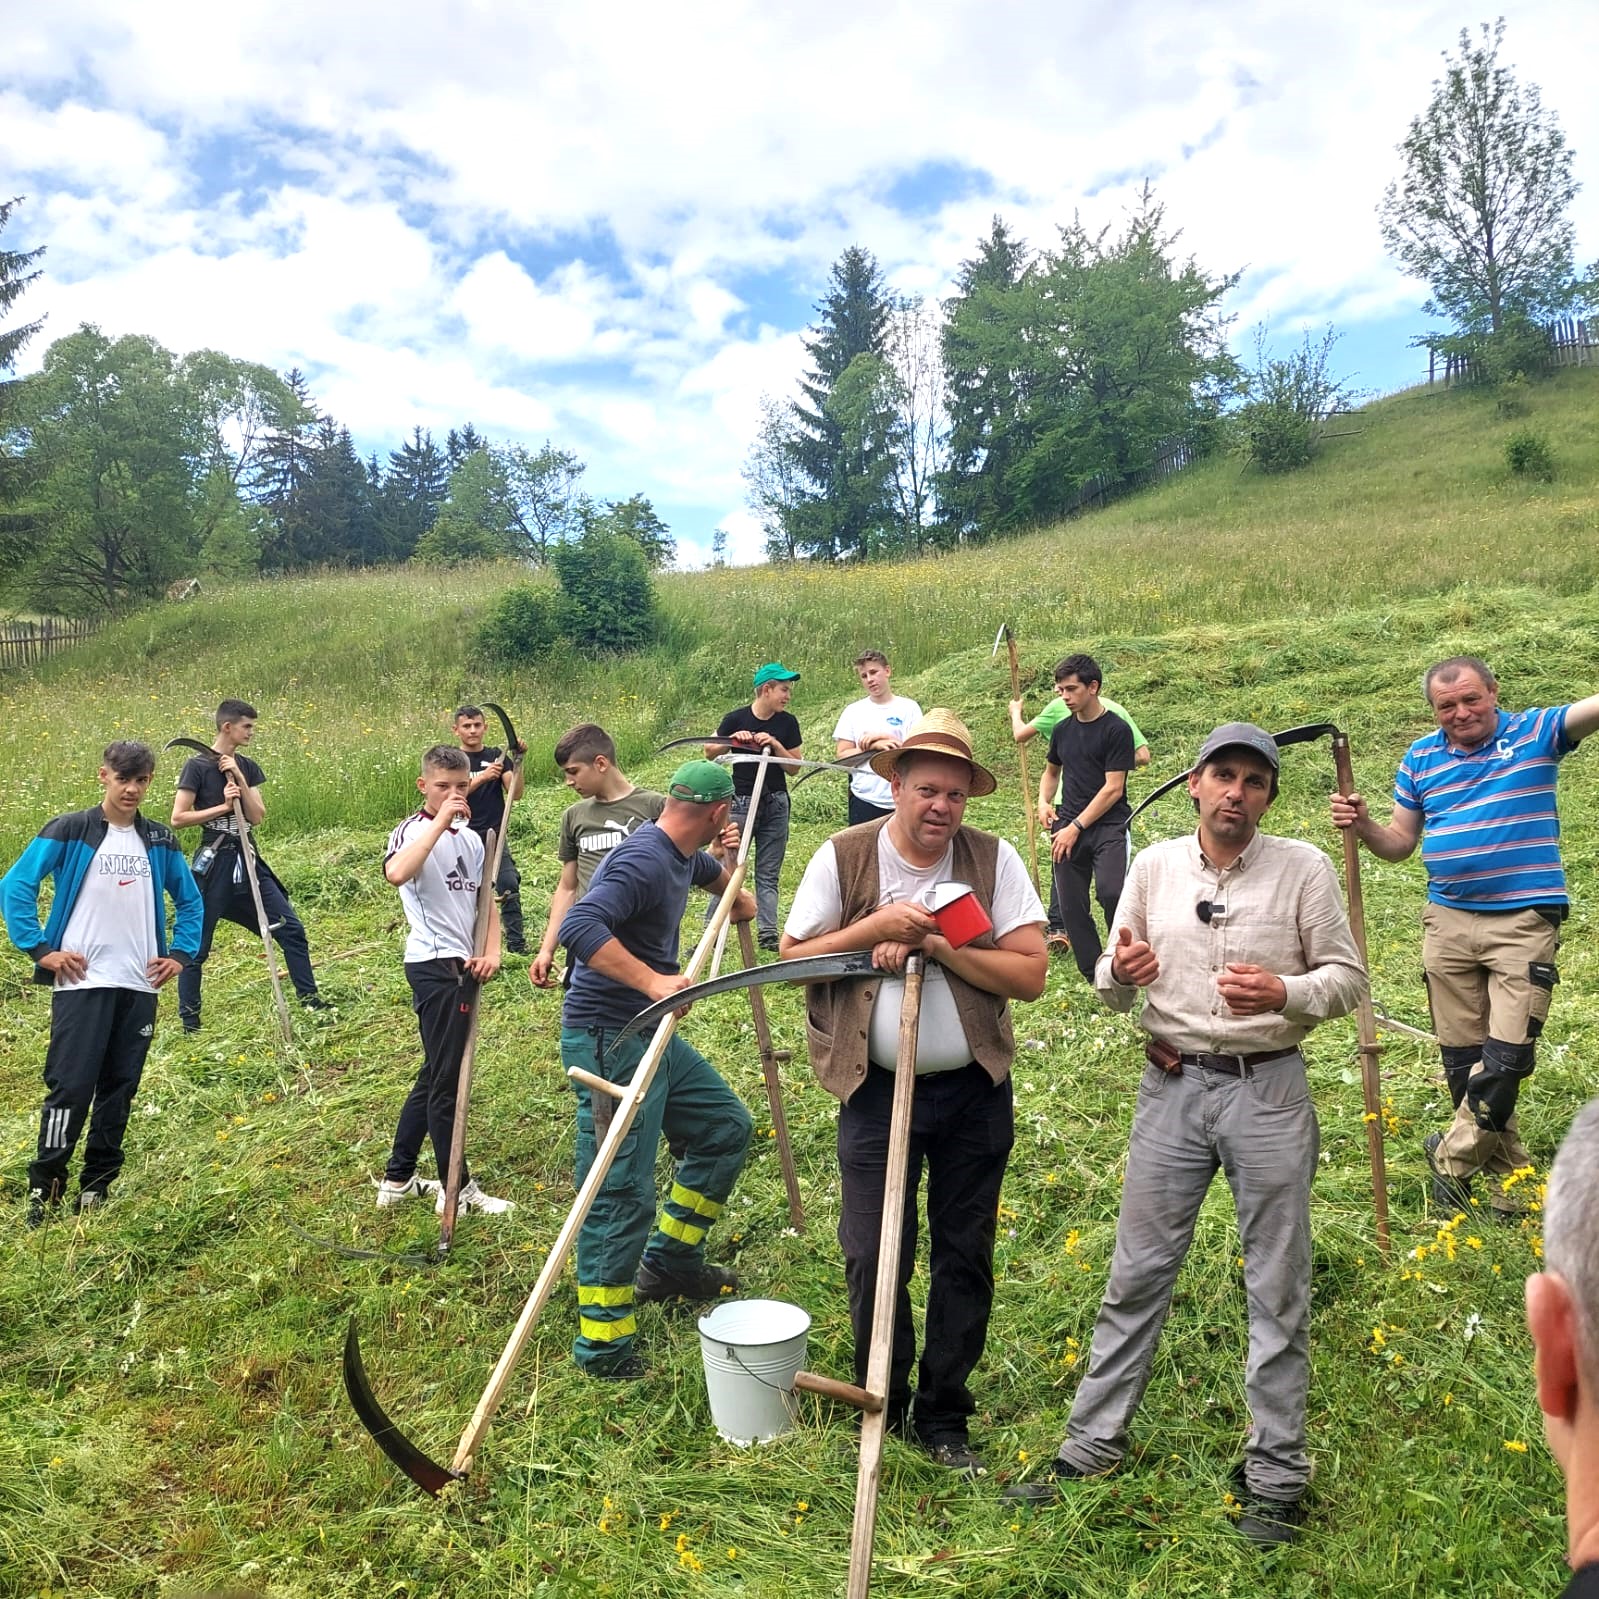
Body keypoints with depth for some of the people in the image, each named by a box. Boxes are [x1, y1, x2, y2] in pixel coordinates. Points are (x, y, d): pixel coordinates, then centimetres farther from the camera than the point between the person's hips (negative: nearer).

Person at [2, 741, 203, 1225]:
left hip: (140, 985, 4)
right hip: (82, 982, -4)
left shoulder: (159, 840, 8)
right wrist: (40, 949, -9)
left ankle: (96, 1187, 19)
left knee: (119, 1088, 8)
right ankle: (44, 1189, 7)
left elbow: (188, 900, 19)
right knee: (71, 1086, -5)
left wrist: (181, 954, 8)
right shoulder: (69, 831, -4)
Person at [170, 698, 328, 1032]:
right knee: (197, 945, 2)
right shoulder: (197, 766, -7)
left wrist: (239, 778, -9)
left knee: (291, 929, 3)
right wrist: (223, 807, -14)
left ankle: (310, 998, 13)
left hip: (248, 859, 6)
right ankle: (188, 1019, 15)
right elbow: (178, 818, -11)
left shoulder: (246, 767, 9)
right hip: (214, 862, -6)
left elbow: (257, 817, 0)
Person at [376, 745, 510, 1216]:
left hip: (462, 966, 9)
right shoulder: (412, 831, -10)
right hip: (433, 965, -9)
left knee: (434, 1076, 16)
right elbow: (396, 873, -34)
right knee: (446, 1080, -1)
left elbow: (485, 900, 17)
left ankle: (397, 1180, 29)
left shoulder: (471, 838, 14)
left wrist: (491, 952, 1)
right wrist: (440, 820, -29)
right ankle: (457, 1190, 10)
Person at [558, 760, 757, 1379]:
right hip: (607, 1041, -10)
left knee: (726, 1125, 19)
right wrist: (654, 981, -41)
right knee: (621, 1193, -7)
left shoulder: (681, 856, 10)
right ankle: (602, 1347, 6)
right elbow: (579, 927, -36)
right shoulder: (643, 859, -21)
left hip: (651, 1034, 10)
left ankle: (670, 1260, 29)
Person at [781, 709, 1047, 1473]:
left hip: (974, 1092, 1)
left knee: (964, 1259, 12)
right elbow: (792, 957, -6)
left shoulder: (994, 859, -7)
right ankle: (880, 1408, 30)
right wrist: (877, 926, -19)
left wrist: (933, 941, -22)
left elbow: (1030, 973, -12)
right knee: (873, 1259, 3)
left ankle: (943, 1417, 32)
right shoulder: (842, 856, -7)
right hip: (876, 1090, -1)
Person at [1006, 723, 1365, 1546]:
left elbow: (1348, 977, -1)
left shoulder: (1302, 867, -4)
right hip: (1171, 1086, 2)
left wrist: (1283, 994, -21)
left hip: (1268, 1089, -2)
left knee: (1277, 1288, 8)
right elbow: (1111, 988, 7)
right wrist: (1119, 972, -17)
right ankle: (1090, 1446, 25)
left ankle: (1275, 1476, 24)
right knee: (1136, 1275, 10)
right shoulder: (1154, 866, 3)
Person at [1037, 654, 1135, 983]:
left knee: (1110, 891, -26)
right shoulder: (1062, 729, 12)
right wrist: (1044, 802, 7)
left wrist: (1076, 827, -12)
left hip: (1109, 825, -6)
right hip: (1067, 827, 6)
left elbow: (1112, 788, -11)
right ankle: (1094, 978, 17)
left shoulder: (1116, 729, -7)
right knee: (1072, 906, 4)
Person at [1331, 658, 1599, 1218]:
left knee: (1507, 1055, -9)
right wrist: (1362, 824, -6)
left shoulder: (1535, 732, 0)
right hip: (1447, 923, 4)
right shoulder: (1421, 758, 9)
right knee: (1461, 1057, 9)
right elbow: (1399, 843, 13)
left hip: (1524, 920, -4)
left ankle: (1453, 1156, 13)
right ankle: (1505, 1177, 25)